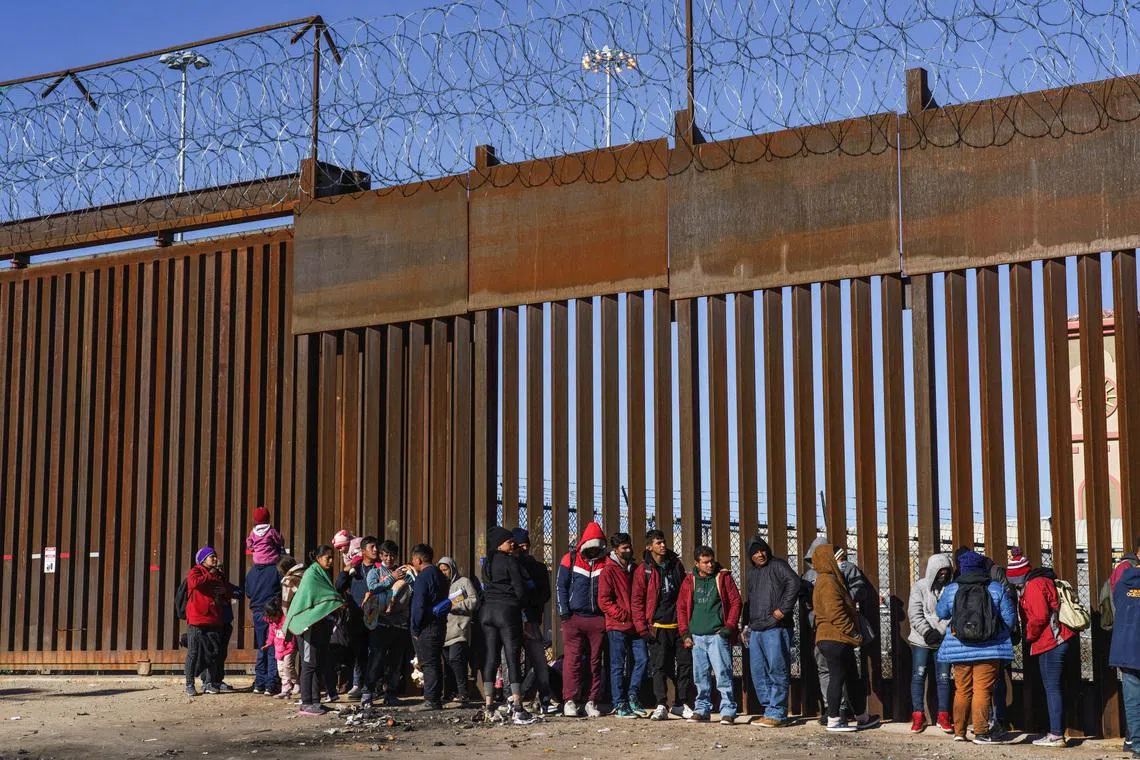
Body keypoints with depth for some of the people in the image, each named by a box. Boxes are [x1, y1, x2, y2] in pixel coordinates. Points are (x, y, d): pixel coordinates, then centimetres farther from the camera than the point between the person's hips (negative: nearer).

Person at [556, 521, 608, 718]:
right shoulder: (570, 560, 2)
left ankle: (592, 702, 9)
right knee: (573, 659, -7)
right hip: (574, 618, -2)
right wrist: (564, 612, -4)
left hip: (598, 619, 2)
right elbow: (561, 587, 3)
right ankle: (570, 701, -5)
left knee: (595, 661, 5)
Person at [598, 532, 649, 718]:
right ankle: (619, 705, 4)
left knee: (641, 659, -1)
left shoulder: (635, 569, 14)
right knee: (618, 665, -1)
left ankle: (631, 697, 12)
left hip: (635, 626, 6)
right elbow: (603, 601, -10)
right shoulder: (608, 571, -5)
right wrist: (623, 615, -13)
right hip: (617, 626, -6)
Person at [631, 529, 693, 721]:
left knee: (685, 664, 4)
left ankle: (681, 703, 14)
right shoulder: (644, 571, 0)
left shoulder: (676, 565, 11)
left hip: (679, 624, 4)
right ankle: (661, 706, -3)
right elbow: (637, 601, -2)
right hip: (658, 626, -4)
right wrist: (643, 628, -9)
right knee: (659, 667, -4)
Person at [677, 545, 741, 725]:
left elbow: (736, 602, 0)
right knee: (700, 676, 9)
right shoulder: (689, 581, 10)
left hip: (717, 635, -4)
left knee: (722, 674, -9)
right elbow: (681, 607, 13)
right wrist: (685, 633, 5)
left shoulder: (723, 577, 2)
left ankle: (728, 711, -6)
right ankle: (701, 710, 19)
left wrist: (729, 627, -7)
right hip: (697, 636, 4)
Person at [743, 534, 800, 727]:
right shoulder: (752, 573, 21)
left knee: (777, 671, -8)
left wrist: (783, 609, -19)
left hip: (776, 629, -8)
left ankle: (777, 713, -7)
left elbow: (794, 582, -18)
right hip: (756, 630, 8)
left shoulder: (777, 565, -2)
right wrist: (747, 626, 21)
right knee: (759, 673, 8)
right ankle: (770, 710, 14)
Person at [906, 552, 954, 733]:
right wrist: (927, 632, -17)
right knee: (919, 676, 3)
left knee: (943, 678, 5)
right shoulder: (920, 587, -3)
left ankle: (943, 715, 15)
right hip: (921, 641, -1)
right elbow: (914, 614, -7)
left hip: (943, 641, 1)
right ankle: (918, 715, 12)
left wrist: (943, 631, -15)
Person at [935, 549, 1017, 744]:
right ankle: (981, 733, -2)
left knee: (962, 690, 12)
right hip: (989, 649, -2)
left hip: (958, 649, 2)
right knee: (982, 690, 0)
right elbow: (1010, 617, 0)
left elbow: (941, 613, 13)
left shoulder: (951, 589, -1)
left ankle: (959, 731, 17)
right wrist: (999, 634, 19)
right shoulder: (996, 588, -3)